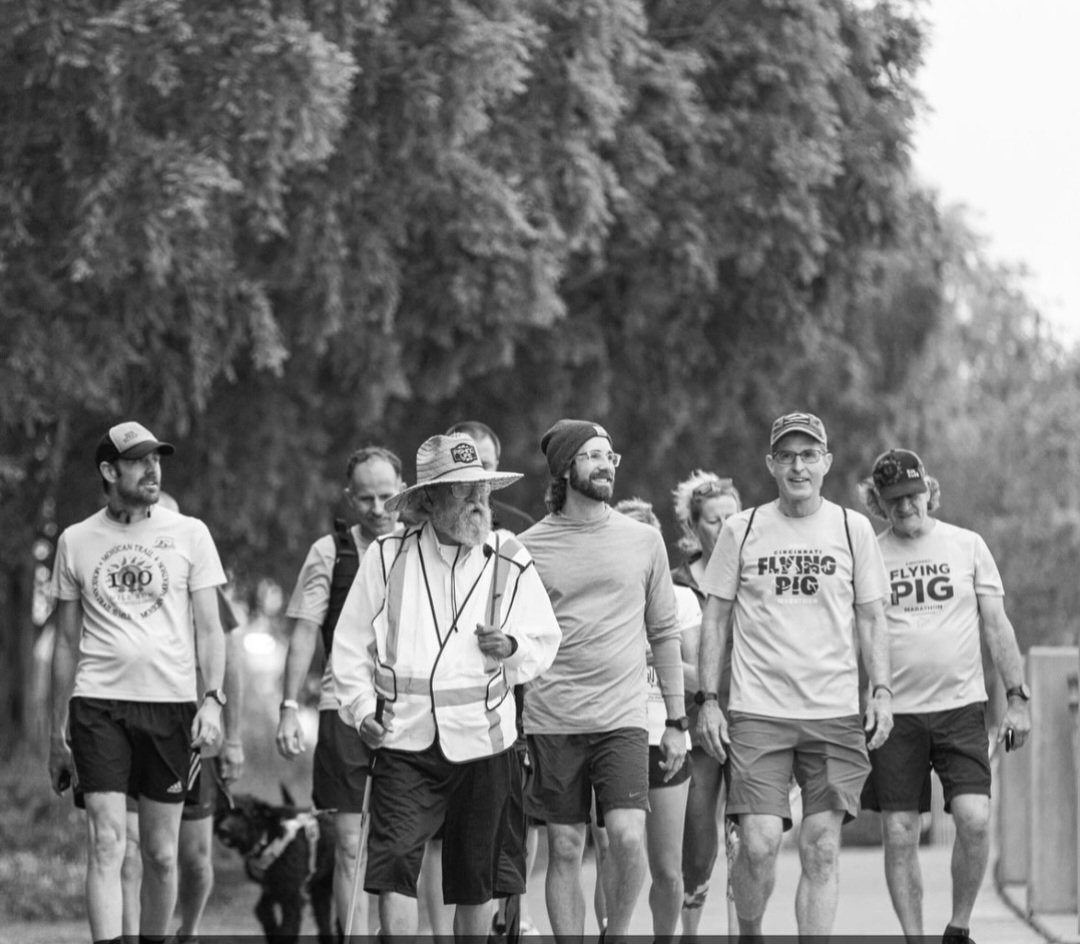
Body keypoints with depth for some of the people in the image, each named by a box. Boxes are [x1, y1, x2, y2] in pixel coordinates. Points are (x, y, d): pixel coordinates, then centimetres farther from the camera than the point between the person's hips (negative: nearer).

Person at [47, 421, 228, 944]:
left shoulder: (189, 534, 7)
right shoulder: (76, 541, 8)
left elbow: (208, 627, 6)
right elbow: (67, 641, 13)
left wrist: (213, 697, -10)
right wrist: (57, 733, 12)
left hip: (171, 704, 1)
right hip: (98, 704, -1)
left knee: (161, 854, 5)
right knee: (106, 842, -11)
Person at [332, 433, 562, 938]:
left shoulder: (510, 563, 4)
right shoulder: (387, 558, 1)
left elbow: (546, 640, 12)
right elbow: (351, 644, 8)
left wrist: (512, 646, -10)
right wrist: (363, 709, -4)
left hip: (481, 740, 1)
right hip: (405, 740, -1)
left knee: (476, 877, 9)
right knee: (393, 862, -15)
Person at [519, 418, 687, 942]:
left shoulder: (644, 541, 8)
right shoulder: (528, 547, 3)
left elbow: (664, 633, 13)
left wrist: (677, 721, 10)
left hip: (623, 718, 0)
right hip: (551, 721, 0)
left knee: (628, 838, -15)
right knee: (565, 850, 2)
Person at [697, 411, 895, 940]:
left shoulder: (852, 528, 8)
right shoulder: (741, 530, 6)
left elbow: (871, 617, 11)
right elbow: (715, 618, 9)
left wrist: (881, 691, 0)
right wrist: (708, 701, 2)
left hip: (835, 714, 1)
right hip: (758, 712, -1)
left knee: (821, 849, -3)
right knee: (759, 844, -11)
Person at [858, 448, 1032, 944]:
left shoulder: (967, 546, 6)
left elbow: (996, 625, 8)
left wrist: (1018, 698, 2)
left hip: (961, 706, 0)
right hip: (894, 713, 0)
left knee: (975, 818, -15)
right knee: (899, 834, -2)